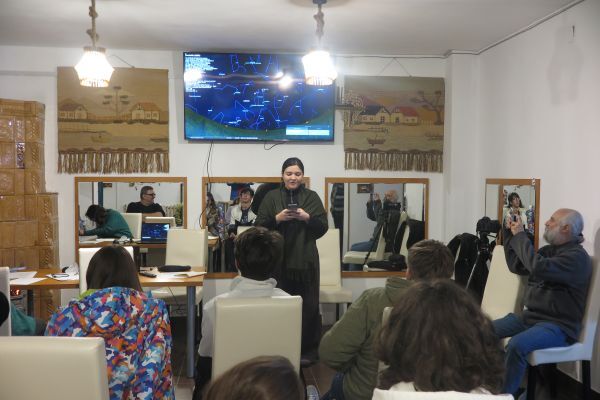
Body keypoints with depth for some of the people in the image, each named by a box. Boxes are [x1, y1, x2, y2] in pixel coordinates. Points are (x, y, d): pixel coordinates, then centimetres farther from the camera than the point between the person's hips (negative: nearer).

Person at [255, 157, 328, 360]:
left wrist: (306, 217, -14)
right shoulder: (271, 197, 7)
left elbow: (323, 227, 3)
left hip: (305, 260, 0)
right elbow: (260, 225, 3)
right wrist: (277, 218, -13)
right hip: (278, 260, 0)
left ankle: (308, 350, 13)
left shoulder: (312, 197, 7)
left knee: (307, 305, 1)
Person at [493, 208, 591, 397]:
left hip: (557, 325, -9)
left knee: (516, 344, -33)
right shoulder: (549, 250, 13)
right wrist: (512, 235, 6)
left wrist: (520, 236, -20)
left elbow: (538, 268, -30)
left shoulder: (577, 256, -15)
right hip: (530, 316, 9)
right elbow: (516, 266, 17)